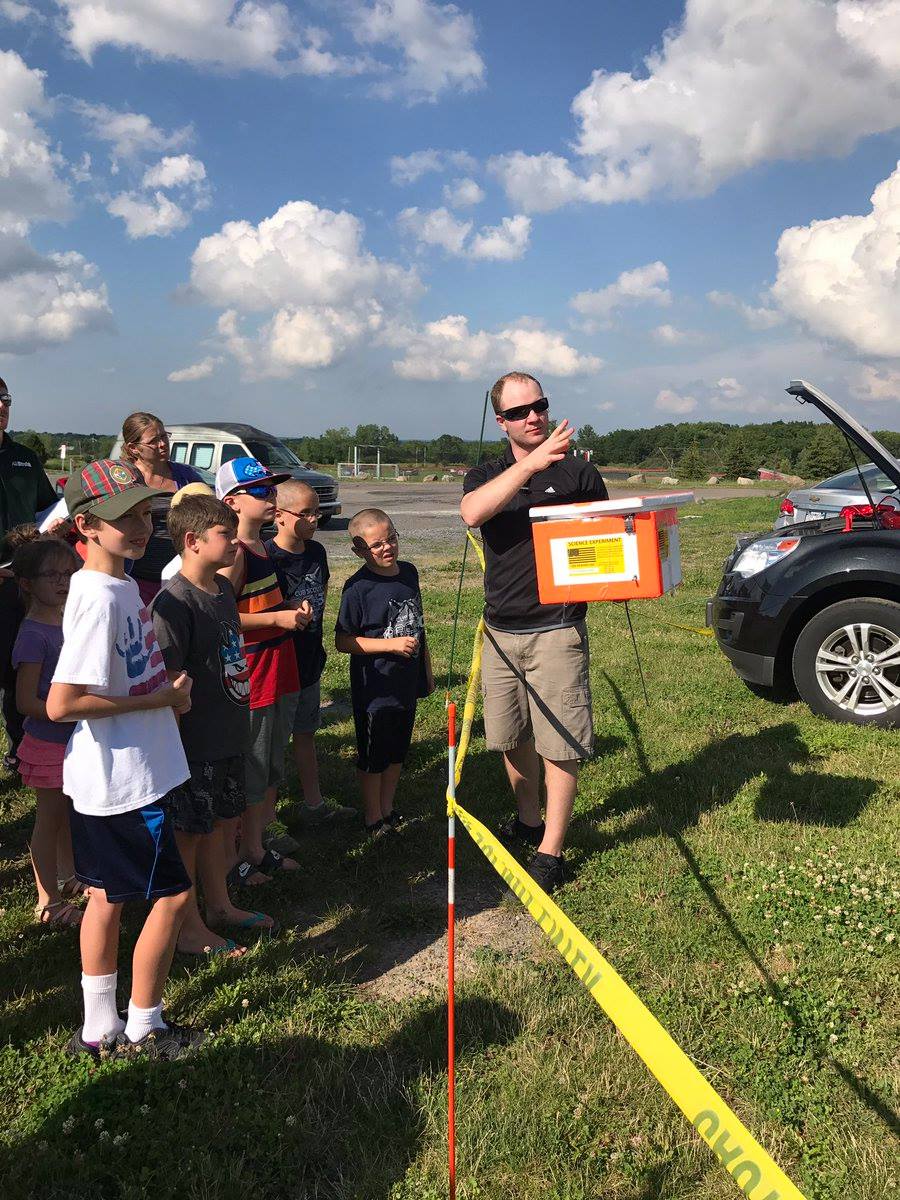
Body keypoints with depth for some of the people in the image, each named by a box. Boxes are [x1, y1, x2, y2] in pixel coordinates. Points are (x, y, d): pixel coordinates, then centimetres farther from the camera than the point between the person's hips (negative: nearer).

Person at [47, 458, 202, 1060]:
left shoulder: (124, 585, 6)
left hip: (115, 777, 9)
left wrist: (168, 688, 4)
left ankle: (99, 1027, 32)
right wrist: (161, 699, -21)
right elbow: (61, 703, -28)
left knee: (110, 894, 17)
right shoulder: (99, 599, -23)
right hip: (125, 780, -9)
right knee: (173, 893, 4)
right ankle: (143, 1028, 22)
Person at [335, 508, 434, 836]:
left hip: (407, 683, 6)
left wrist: (427, 670, 18)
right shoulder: (358, 587, -18)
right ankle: (373, 818, 26)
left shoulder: (409, 572, 2)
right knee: (373, 756, 9)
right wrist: (392, 644, -23)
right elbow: (343, 641, -16)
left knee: (398, 751, 18)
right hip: (374, 688, -6)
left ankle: (388, 809, 36)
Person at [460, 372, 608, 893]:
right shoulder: (486, 475, 8)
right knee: (512, 738, 15)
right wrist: (531, 463, -25)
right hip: (500, 630, 4)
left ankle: (552, 850, 12)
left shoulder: (577, 471, 1)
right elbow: (472, 513, -17)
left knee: (559, 743, -1)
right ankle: (528, 819, 37)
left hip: (556, 629, -3)